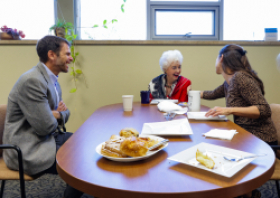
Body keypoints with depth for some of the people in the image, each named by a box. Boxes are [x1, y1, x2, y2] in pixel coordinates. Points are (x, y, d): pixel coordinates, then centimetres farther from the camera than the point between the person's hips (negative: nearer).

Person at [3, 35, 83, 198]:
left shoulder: (52, 79, 7)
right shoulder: (32, 80, -23)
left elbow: (64, 112, 14)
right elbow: (46, 126, -24)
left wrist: (58, 114, -8)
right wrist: (56, 114, -3)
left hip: (46, 139, 9)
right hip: (28, 150, -9)